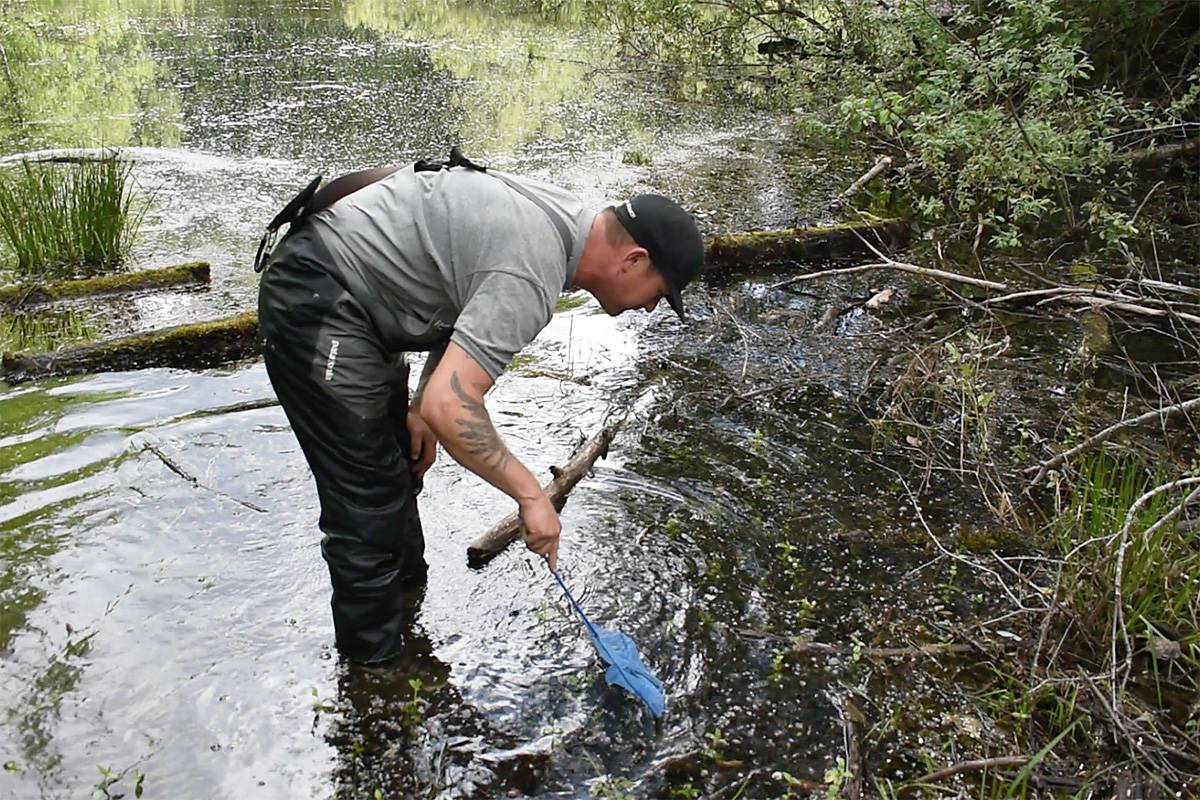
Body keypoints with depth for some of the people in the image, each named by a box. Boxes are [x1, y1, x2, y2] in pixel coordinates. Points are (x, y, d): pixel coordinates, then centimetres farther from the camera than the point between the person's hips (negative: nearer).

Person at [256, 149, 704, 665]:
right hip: (317, 299, -11)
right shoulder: (532, 273, -28)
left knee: (402, 464, 22)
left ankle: (408, 606, 41)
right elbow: (450, 407, -34)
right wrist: (530, 494, -24)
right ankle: (379, 667, 12)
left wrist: (422, 405, 6)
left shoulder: (564, 219, 4)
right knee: (370, 505, -5)